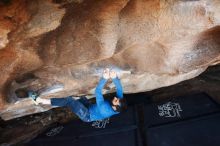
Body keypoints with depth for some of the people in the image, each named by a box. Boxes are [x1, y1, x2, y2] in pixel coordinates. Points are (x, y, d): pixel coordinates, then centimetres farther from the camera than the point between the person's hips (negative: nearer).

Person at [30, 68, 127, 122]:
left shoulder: (104, 109, -40)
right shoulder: (118, 107, -21)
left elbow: (98, 92, -47)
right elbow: (119, 89, -21)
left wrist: (104, 78, -55)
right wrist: (115, 78, -38)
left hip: (87, 115, -8)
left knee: (69, 100, -16)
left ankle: (39, 100, -6)